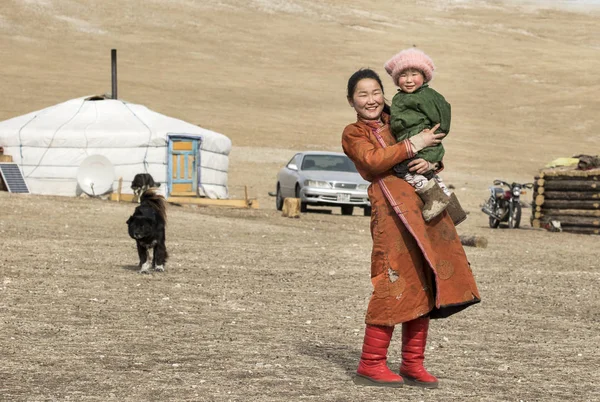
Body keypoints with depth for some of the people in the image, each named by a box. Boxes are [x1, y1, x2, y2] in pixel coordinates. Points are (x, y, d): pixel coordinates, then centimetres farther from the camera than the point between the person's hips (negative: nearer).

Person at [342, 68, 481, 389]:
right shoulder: (353, 134, 8)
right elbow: (373, 160, -11)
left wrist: (430, 163, -3)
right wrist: (414, 144, -11)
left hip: (425, 203, 6)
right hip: (392, 208, -6)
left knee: (423, 285, 4)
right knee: (395, 284, -11)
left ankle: (412, 365, 11)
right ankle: (371, 365, -4)